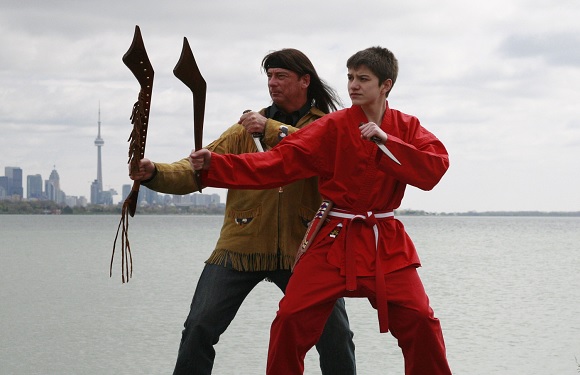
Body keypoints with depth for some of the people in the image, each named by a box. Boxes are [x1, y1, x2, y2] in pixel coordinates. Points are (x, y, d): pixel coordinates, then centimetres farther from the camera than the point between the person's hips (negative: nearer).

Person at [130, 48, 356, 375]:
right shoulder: (249, 127, 8)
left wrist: (272, 129, -22)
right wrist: (154, 173, -18)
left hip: (301, 249, -1)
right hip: (242, 246, 1)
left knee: (336, 335, -5)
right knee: (199, 329, -5)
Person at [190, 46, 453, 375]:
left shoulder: (407, 127, 3)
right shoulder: (334, 127, -4)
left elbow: (436, 168, -12)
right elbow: (278, 164, -11)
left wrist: (385, 141, -20)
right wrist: (215, 165, -22)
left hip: (386, 243, 1)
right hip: (334, 240, -1)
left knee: (420, 321, -6)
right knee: (292, 321, -7)